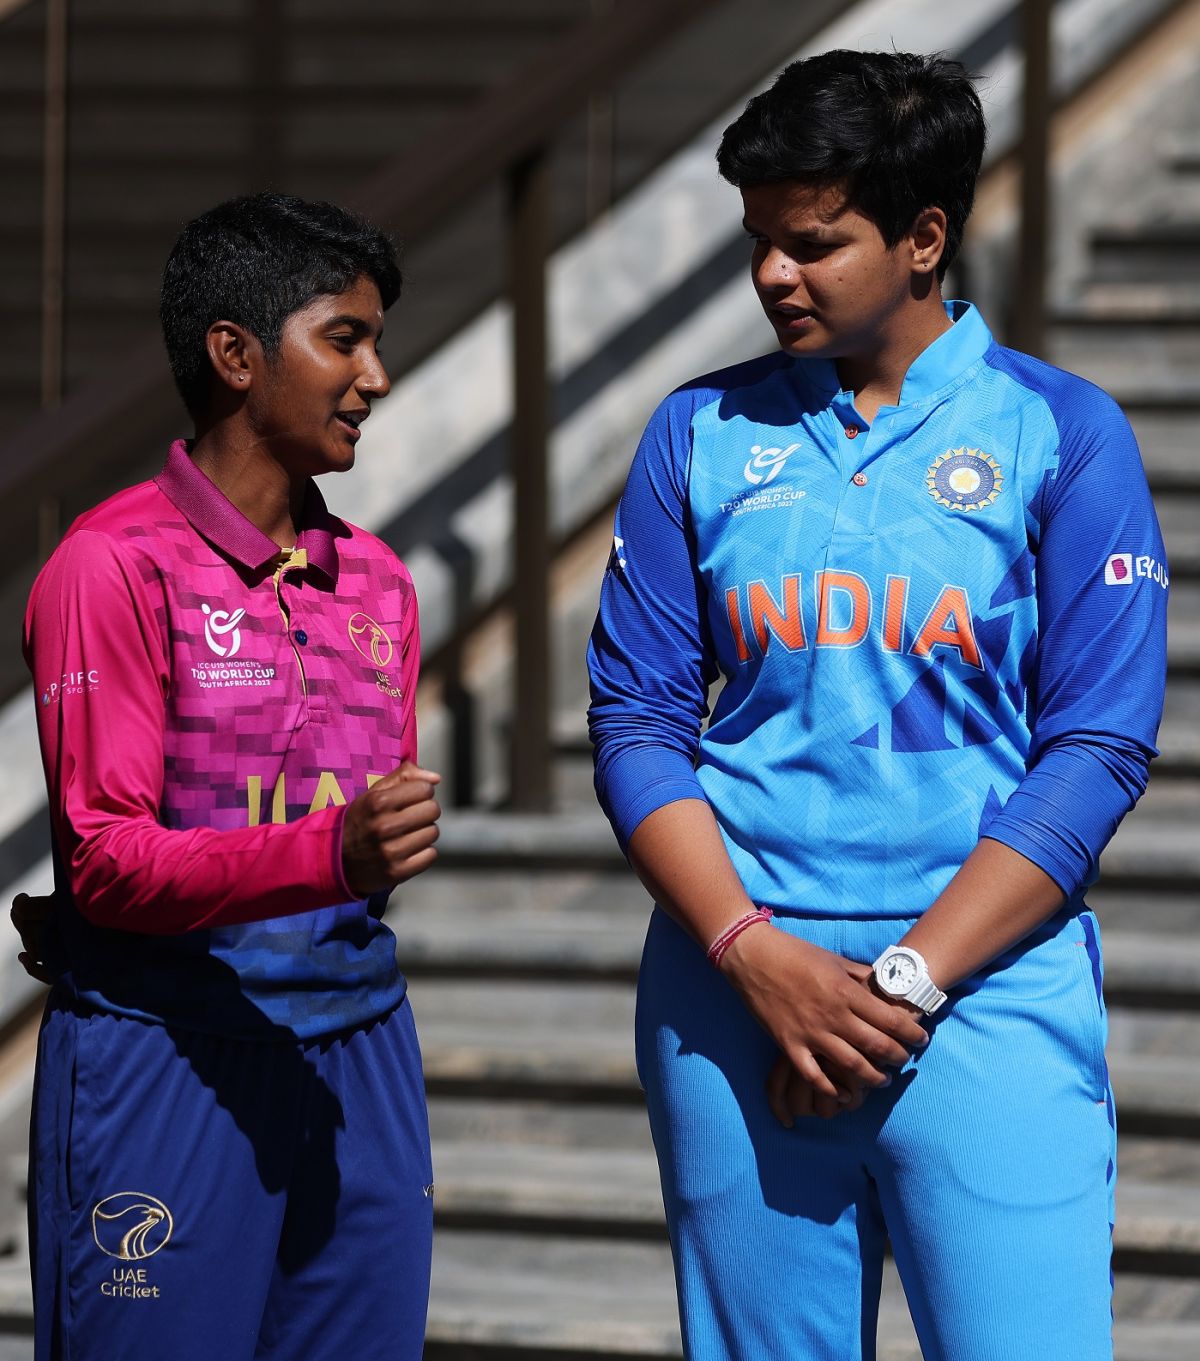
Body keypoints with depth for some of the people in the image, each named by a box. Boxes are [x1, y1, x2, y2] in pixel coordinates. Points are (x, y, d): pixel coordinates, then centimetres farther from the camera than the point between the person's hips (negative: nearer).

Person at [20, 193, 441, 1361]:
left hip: (355, 1051, 6)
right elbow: (105, 858, -13)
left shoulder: (375, 582, 14)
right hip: (162, 1059, -6)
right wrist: (329, 856, -26)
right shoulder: (116, 564, -7)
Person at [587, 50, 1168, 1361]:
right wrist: (758, 958, -9)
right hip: (734, 982, 2)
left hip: (990, 985, -2)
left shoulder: (1060, 434, 1)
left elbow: (1096, 748, -4)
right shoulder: (701, 433, 9)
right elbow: (635, 720, 5)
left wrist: (906, 979, -11)